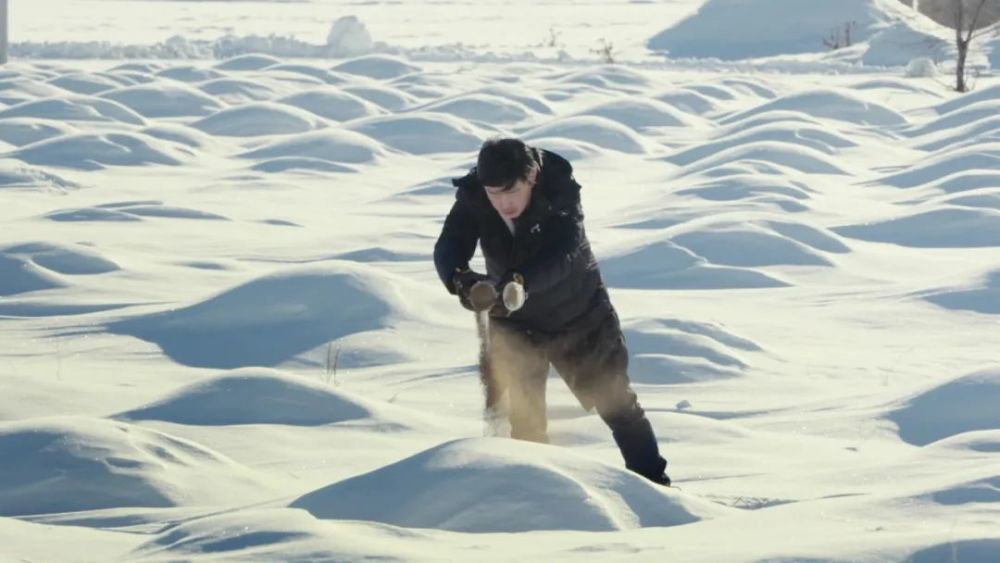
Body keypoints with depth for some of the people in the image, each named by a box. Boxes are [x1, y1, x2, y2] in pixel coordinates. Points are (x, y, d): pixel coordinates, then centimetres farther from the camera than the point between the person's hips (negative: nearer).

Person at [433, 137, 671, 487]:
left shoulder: (560, 193, -30)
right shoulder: (472, 201, -22)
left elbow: (562, 254, -43)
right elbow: (448, 249, -33)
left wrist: (519, 283, -61)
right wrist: (461, 279, -56)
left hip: (578, 317, -1)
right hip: (514, 326, 1)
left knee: (616, 403, 12)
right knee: (525, 419, 1)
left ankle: (652, 482, 29)